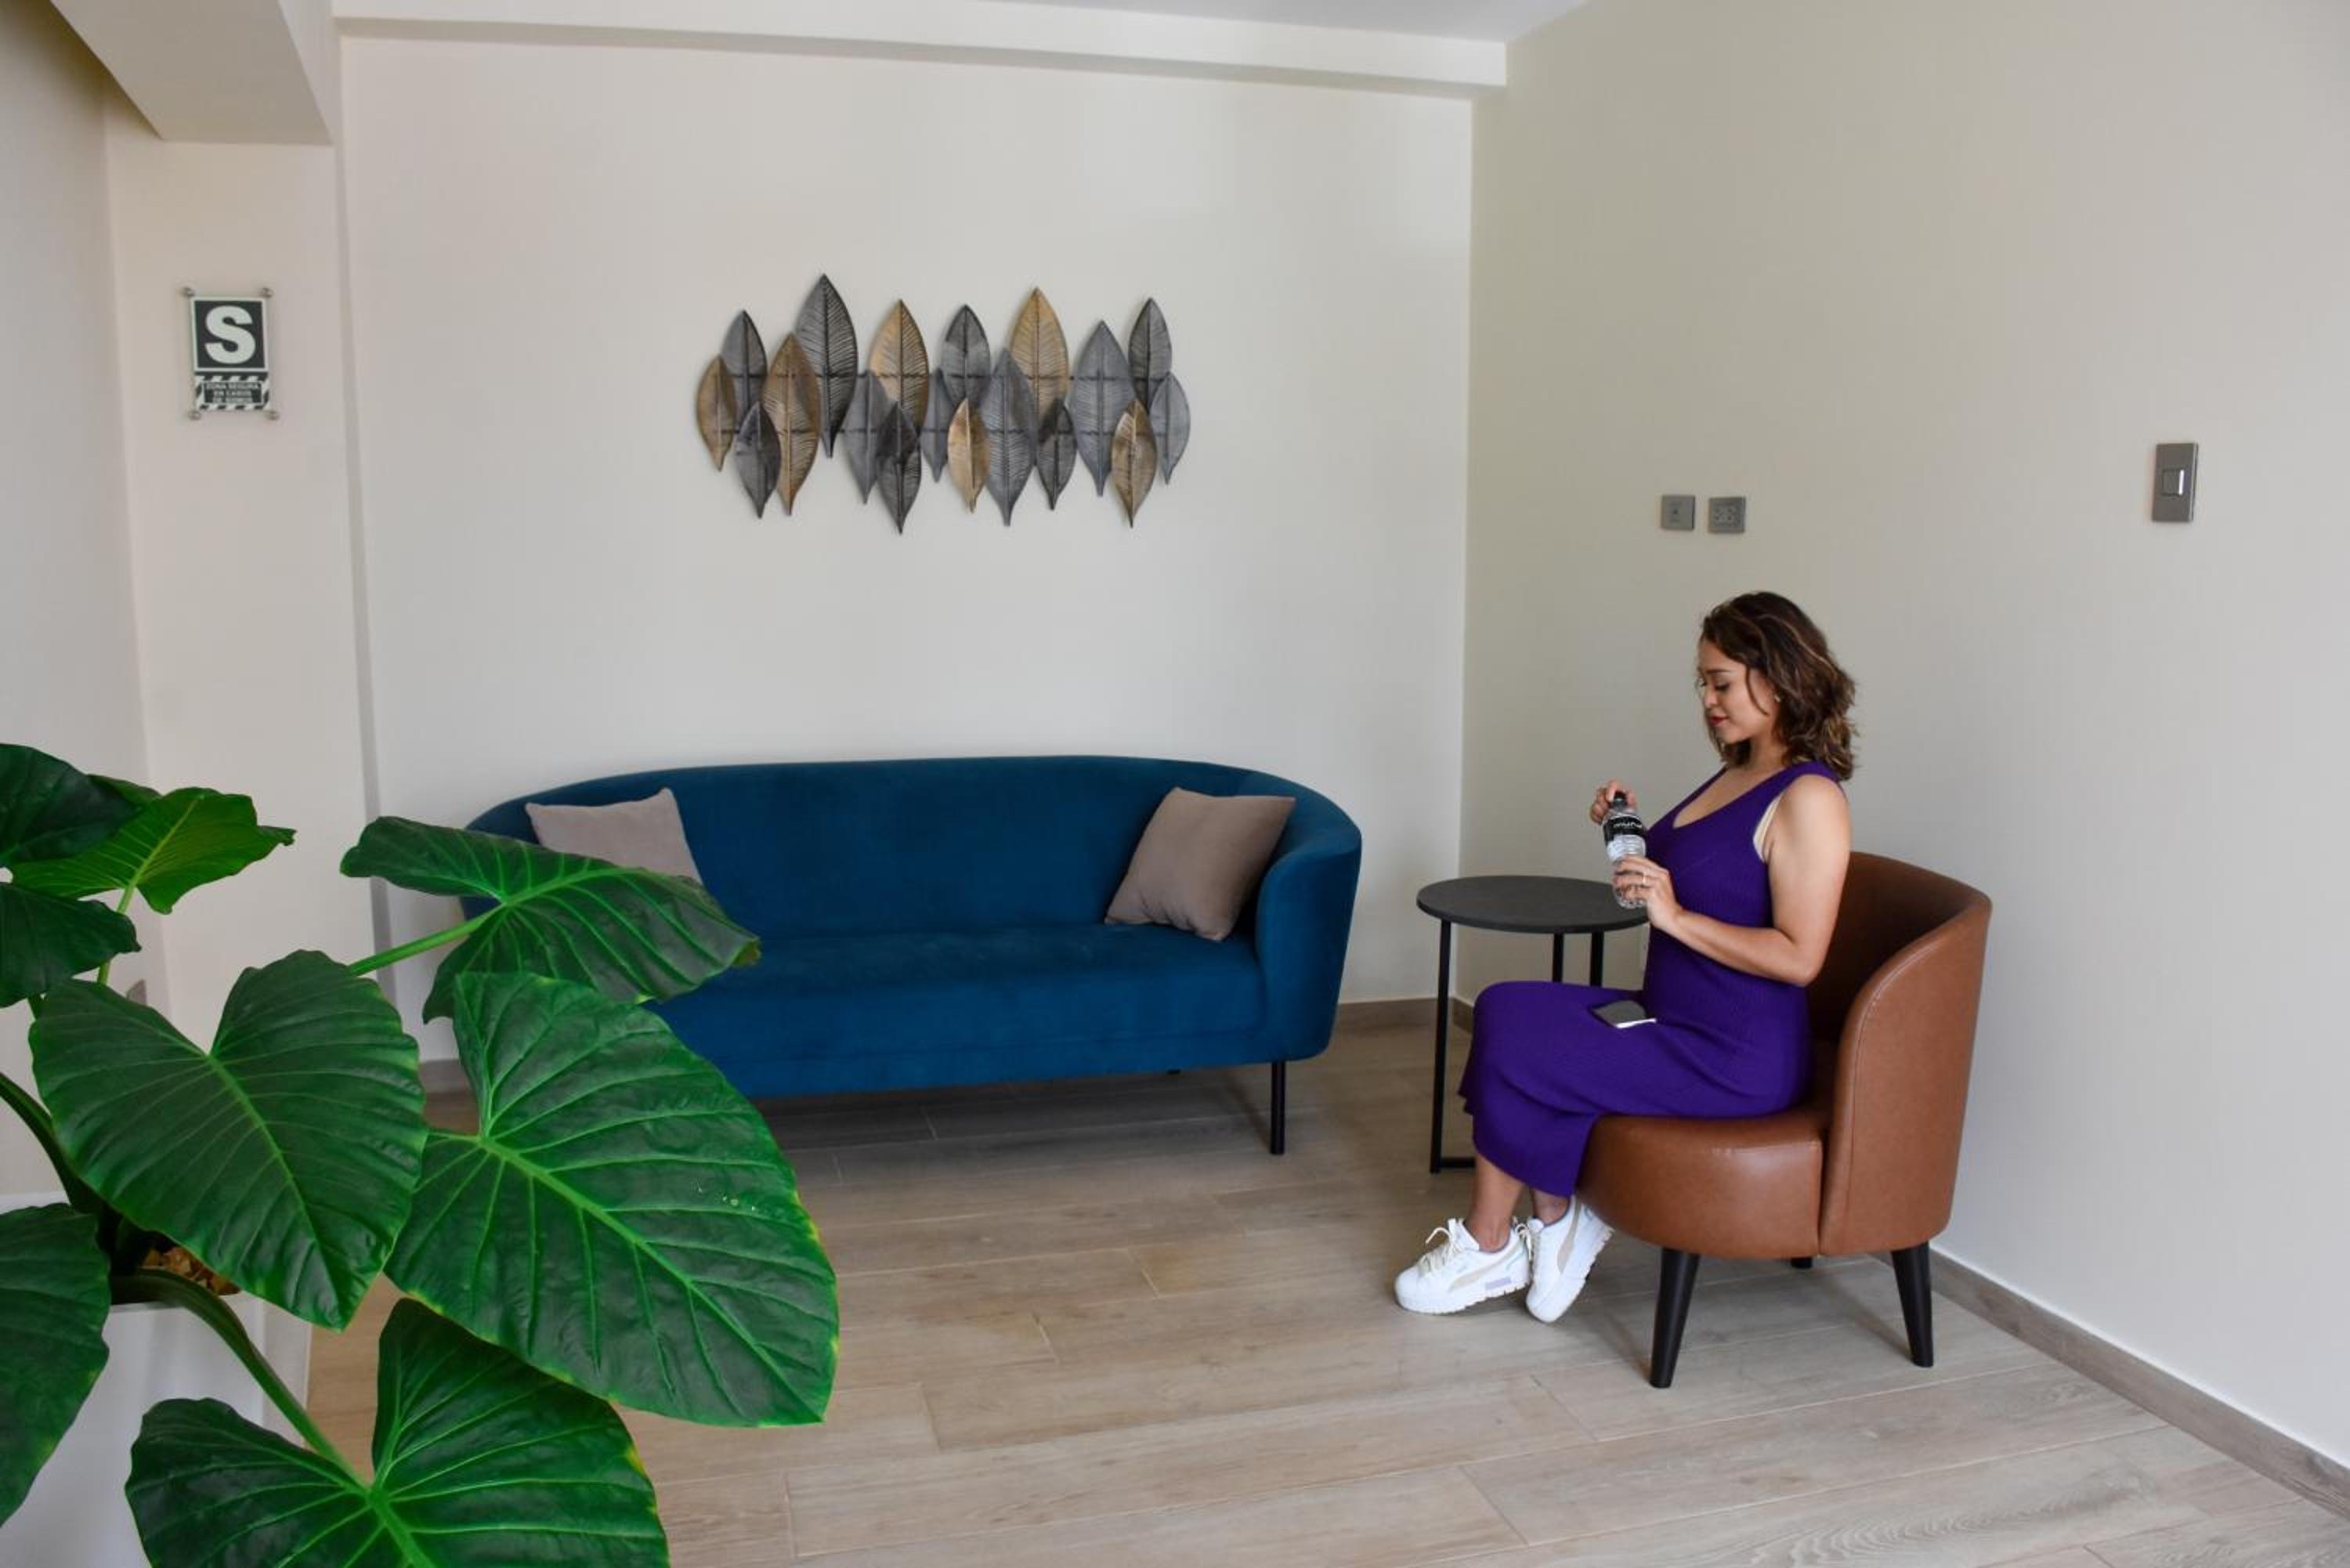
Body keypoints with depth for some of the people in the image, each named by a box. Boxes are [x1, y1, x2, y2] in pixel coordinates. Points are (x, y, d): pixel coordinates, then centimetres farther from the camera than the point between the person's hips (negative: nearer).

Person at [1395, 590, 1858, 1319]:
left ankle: (1488, 1246, 7)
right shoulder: (1737, 773, 12)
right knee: (1506, 1008, -5)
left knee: (1515, 1055, -15)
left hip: (1737, 1059, -9)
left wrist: (1676, 917, -25)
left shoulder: (1808, 799, -17)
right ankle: (1559, 1221, 0)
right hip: (1673, 1017, 9)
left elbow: (1798, 957, -23)